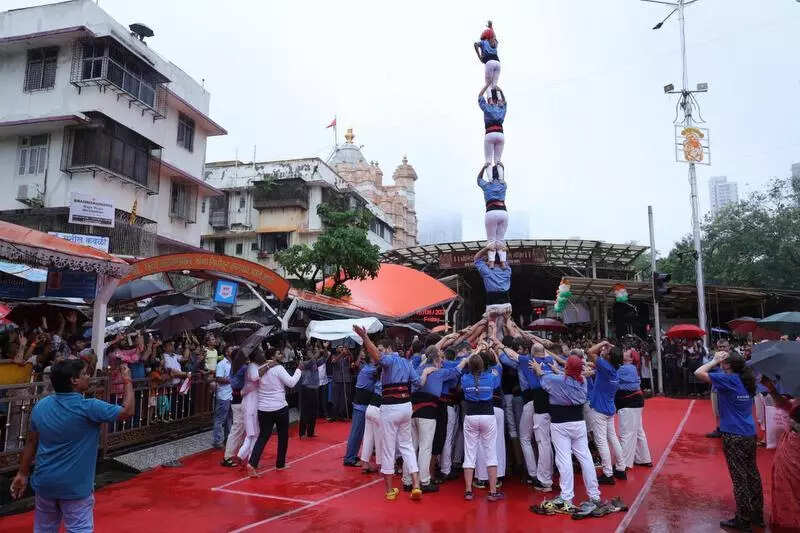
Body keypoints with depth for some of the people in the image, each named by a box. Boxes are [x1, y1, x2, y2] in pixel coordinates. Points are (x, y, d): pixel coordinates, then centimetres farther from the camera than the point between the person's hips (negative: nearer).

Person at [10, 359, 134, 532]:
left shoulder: (41, 405, -2)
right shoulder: (88, 408, -20)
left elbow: (31, 442, 7)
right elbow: (127, 411, -12)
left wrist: (23, 474, 18)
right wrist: (128, 381, -1)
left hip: (44, 483, 6)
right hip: (75, 486, -6)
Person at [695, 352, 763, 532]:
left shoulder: (729, 379, -15)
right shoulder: (747, 380, 7)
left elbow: (698, 373, -18)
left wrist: (714, 361, -8)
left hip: (734, 437, -8)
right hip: (750, 435, 8)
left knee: (740, 478, 0)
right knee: (752, 475, 16)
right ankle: (757, 515, 28)